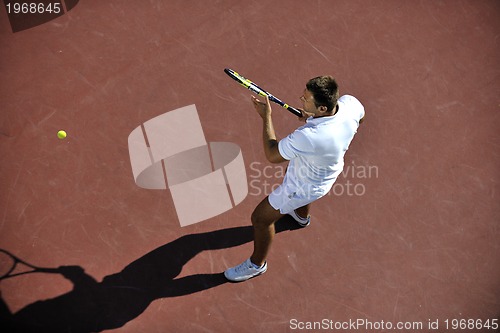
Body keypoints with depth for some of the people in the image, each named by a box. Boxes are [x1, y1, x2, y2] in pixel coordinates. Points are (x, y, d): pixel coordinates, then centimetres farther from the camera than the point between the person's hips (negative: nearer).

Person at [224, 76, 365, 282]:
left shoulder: (307, 137, -47)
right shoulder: (349, 102, -28)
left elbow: (272, 155, -28)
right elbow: (360, 117, 0)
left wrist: (266, 117, -20)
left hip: (307, 186, -7)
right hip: (329, 169, 8)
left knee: (261, 218, 12)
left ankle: (257, 264, 40)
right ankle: (302, 216, 75)